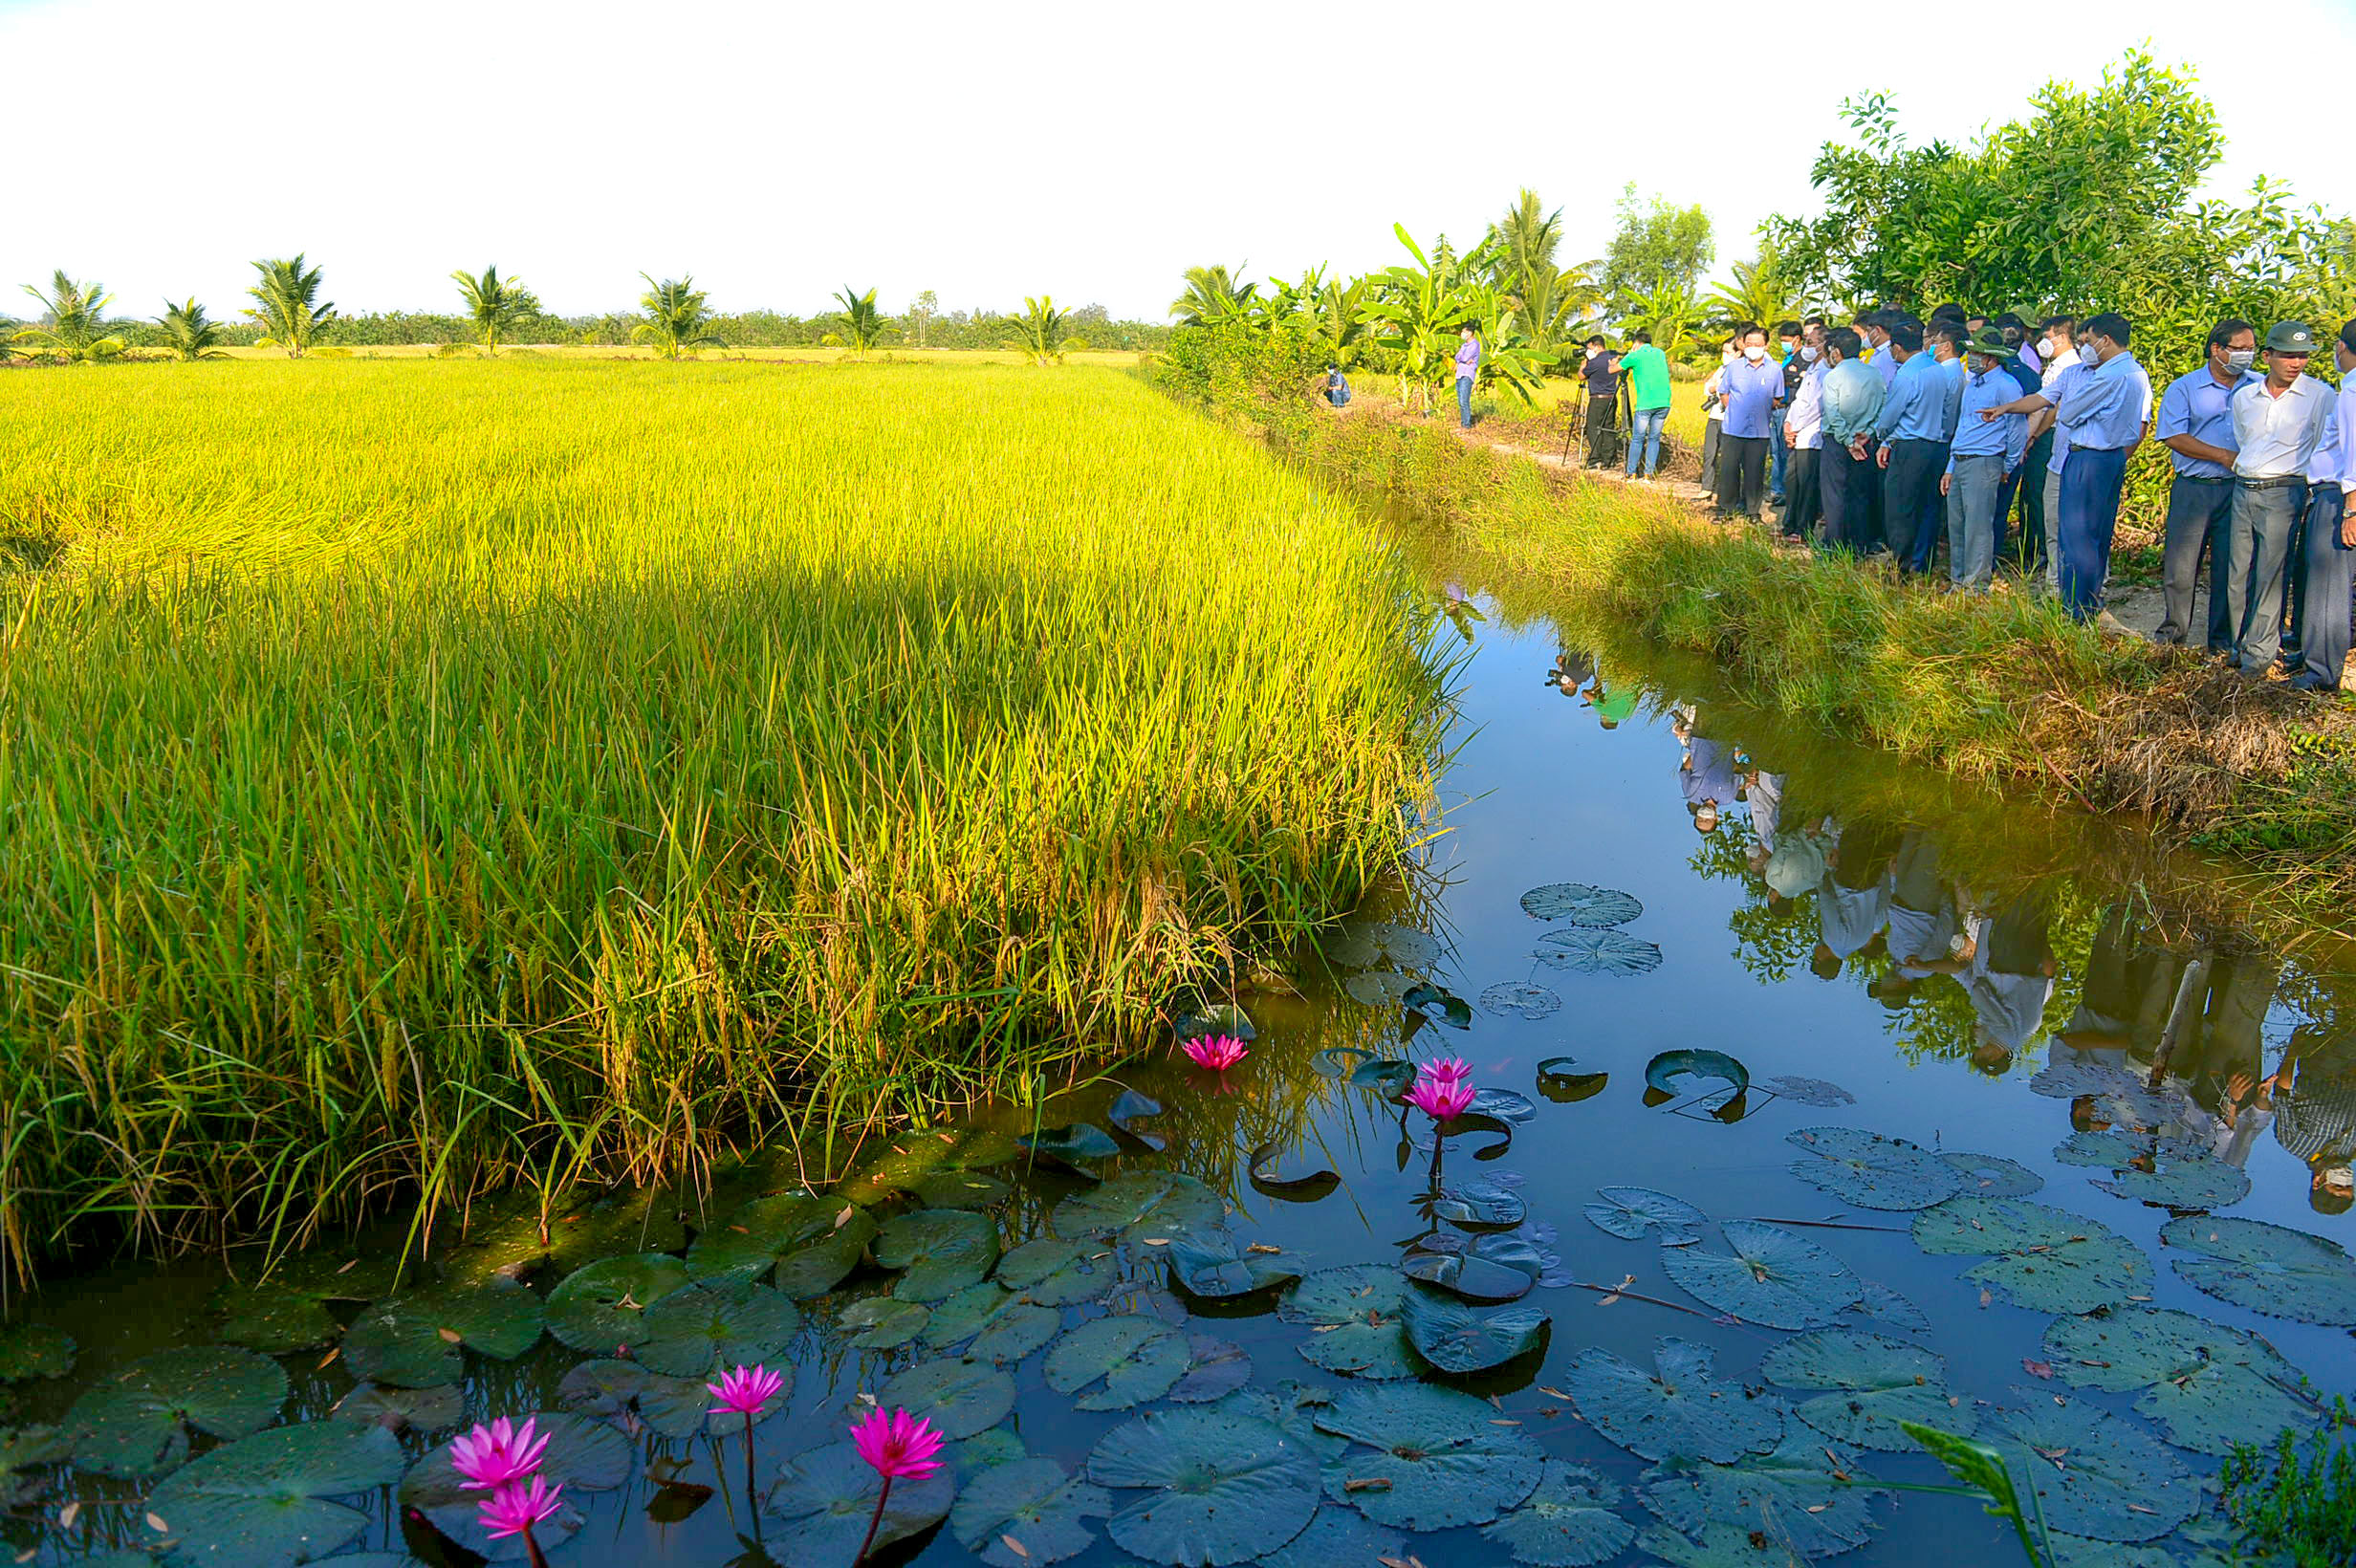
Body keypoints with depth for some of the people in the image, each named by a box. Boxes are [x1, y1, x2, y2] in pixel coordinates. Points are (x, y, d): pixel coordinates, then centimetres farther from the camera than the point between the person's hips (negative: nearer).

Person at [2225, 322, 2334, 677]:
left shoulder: (2320, 396, -2)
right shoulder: (2244, 397, 11)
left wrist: (2313, 497, 0)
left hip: (2283, 492, -4)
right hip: (2243, 490, 4)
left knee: (2270, 575, -6)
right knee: (2238, 574, 6)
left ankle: (2260, 652, -2)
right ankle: (2240, 645, 16)